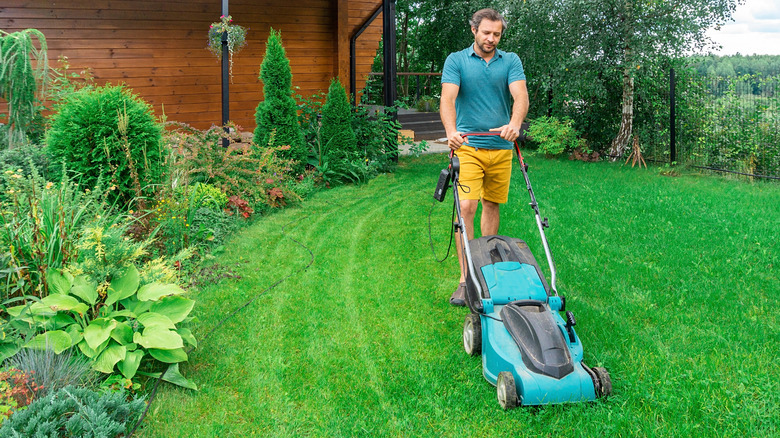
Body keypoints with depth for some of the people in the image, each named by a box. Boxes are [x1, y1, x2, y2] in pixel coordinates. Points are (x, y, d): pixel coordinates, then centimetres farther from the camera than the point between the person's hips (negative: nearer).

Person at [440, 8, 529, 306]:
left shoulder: (511, 61, 6)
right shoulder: (456, 61, 1)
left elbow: (520, 95, -10)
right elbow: (447, 98, -13)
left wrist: (514, 124, -32)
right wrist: (451, 131, -33)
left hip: (501, 147, 3)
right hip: (467, 146, -3)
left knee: (492, 206, 12)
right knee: (466, 207, -12)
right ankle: (466, 277, -8)